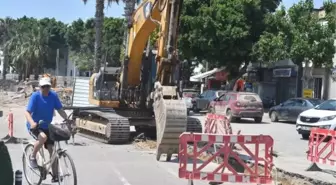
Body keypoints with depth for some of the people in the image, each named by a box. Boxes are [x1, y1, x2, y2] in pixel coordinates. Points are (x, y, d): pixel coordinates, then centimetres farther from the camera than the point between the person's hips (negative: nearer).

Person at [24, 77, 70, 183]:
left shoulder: (53, 96, -6)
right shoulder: (35, 96, -18)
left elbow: (60, 110, -1)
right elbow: (27, 112, -24)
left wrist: (67, 119, -18)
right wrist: (32, 123, -43)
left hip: (46, 126, 4)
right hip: (34, 126, -4)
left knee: (52, 150, -1)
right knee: (43, 137, -35)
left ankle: (55, 176, 9)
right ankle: (32, 157, -9)